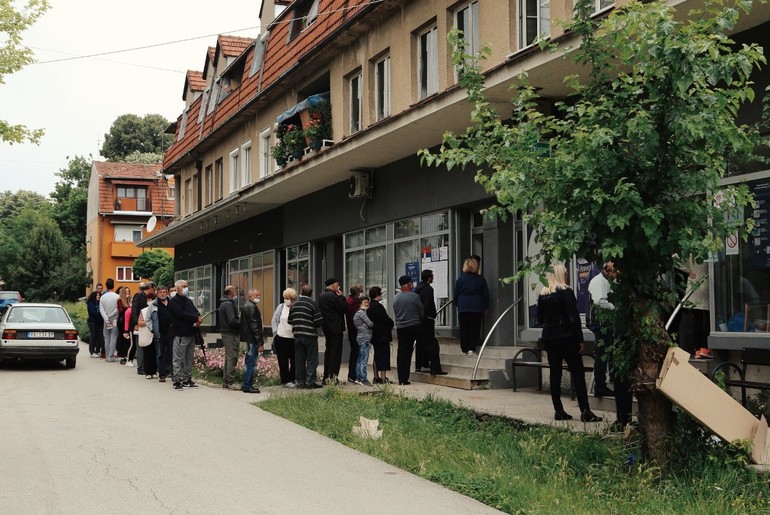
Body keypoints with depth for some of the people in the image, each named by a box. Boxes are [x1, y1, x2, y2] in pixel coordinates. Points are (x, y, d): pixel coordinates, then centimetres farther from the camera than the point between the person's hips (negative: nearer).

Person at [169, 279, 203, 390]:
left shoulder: (188, 301, 21)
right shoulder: (174, 301, -5)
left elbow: (196, 312, 15)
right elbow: (181, 314, -18)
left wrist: (198, 319, -9)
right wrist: (196, 318, -14)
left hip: (191, 334, 8)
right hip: (181, 334, -8)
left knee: (189, 359, 11)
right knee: (178, 359, -5)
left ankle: (187, 380, 17)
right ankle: (177, 381, -3)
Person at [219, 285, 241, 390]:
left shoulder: (224, 303, 17)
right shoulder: (229, 304, -15)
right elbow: (232, 321, -23)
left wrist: (239, 322, 10)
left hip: (226, 333, 11)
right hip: (231, 335, -11)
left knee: (228, 358, 15)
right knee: (232, 358, -9)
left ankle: (225, 382, 20)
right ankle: (230, 382, -9)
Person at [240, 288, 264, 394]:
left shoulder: (246, 306, 18)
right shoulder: (251, 307, -14)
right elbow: (254, 326, -19)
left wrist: (260, 342, 21)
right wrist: (260, 343, -19)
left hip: (249, 339, 11)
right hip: (252, 339, -11)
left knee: (250, 362, 17)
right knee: (251, 363, -6)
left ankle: (247, 385, 24)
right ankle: (247, 386, -3)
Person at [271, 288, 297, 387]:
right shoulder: (281, 307, 4)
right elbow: (274, 320, 8)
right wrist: (275, 332, 0)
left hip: (293, 338, 0)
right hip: (281, 337, 0)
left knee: (294, 360, 6)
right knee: (283, 361, 4)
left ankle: (293, 380, 19)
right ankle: (286, 381, 10)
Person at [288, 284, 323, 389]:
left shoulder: (294, 305, 6)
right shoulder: (313, 304, -9)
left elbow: (289, 321, 10)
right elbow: (319, 321, -13)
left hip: (297, 336, 5)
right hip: (310, 335, -5)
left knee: (299, 359, 9)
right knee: (312, 359, 1)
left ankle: (300, 382, 10)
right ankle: (310, 381, -3)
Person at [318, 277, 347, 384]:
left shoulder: (321, 296, 13)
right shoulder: (332, 296, -16)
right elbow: (344, 308, -17)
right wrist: (341, 297, -4)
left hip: (327, 328, 9)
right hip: (336, 328, -9)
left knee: (328, 351, 15)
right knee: (336, 351, -6)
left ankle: (326, 377, 17)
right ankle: (333, 377, -10)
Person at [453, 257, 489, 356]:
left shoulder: (460, 279, 2)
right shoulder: (481, 280, 1)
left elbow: (456, 295, 7)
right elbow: (486, 295, 6)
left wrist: (458, 304, 20)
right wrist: (485, 307, 15)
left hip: (463, 307, 1)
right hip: (477, 307, -1)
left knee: (464, 328, 6)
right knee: (475, 328, 3)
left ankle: (464, 349, 5)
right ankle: (471, 348, -5)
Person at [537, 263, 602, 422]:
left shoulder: (543, 294, 6)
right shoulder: (566, 292, -11)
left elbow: (540, 318, 12)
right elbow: (574, 318, -13)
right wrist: (580, 339, -8)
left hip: (548, 337, 6)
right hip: (566, 337, -6)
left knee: (555, 373, 8)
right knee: (578, 373, -2)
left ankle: (558, 410, 8)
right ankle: (585, 411, -6)